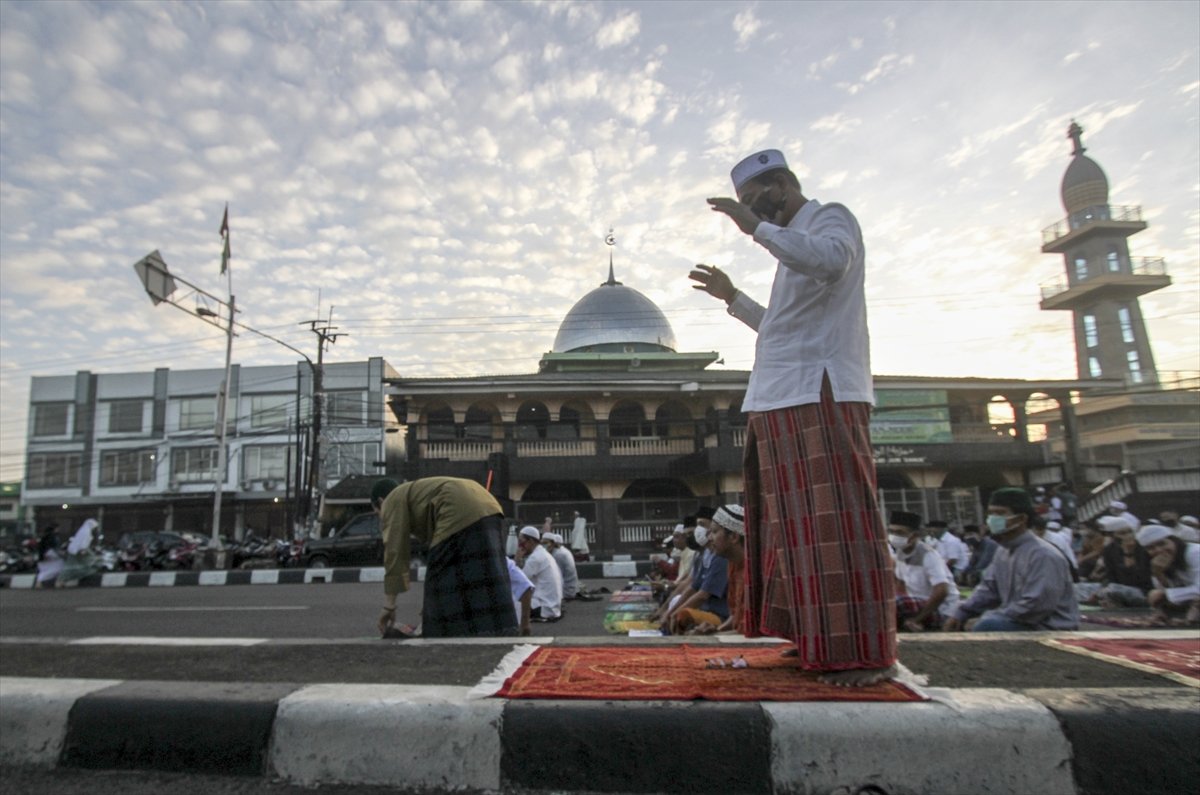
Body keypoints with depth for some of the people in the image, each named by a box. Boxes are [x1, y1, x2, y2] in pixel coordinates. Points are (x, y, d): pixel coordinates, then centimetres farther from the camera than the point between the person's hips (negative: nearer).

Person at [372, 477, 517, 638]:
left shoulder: (393, 501, 14)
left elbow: (395, 554, 5)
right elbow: (442, 556, 37)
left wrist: (389, 606, 9)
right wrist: (428, 600, 40)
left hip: (460, 517, -9)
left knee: (450, 594, 0)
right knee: (485, 588, 11)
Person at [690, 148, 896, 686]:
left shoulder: (830, 218, 2)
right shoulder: (796, 243, 28)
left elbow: (831, 260, -23)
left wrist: (757, 228, -21)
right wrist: (732, 297, 26)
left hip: (821, 394, -9)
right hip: (786, 400, 10)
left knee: (836, 518, -11)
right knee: (801, 520, 8)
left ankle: (867, 652, -6)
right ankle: (821, 638, 15)